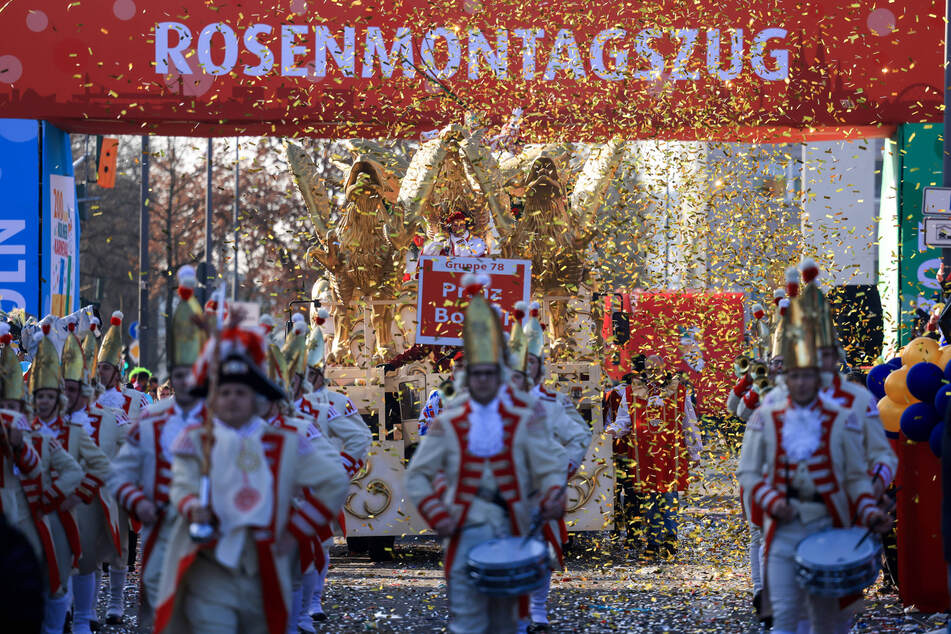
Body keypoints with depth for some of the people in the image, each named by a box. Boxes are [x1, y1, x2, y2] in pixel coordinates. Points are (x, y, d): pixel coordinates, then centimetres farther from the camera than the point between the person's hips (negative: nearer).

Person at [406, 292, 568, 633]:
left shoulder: (524, 421, 6)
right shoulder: (447, 425, 5)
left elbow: (550, 468, 2)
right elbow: (417, 475, 7)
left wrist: (552, 499, -19)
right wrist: (437, 515, -5)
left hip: (511, 531, 1)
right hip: (465, 529, -1)